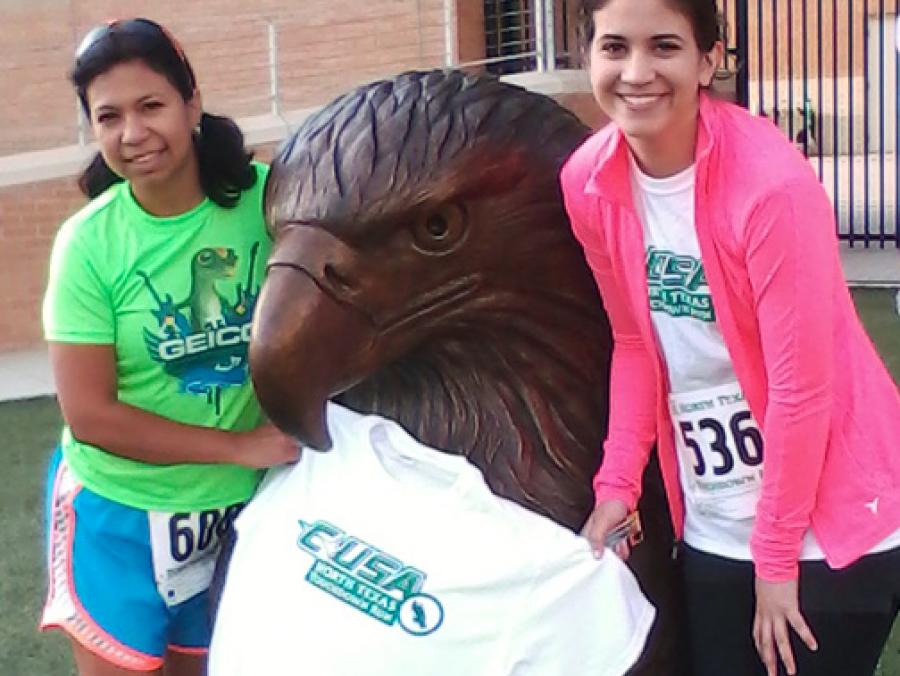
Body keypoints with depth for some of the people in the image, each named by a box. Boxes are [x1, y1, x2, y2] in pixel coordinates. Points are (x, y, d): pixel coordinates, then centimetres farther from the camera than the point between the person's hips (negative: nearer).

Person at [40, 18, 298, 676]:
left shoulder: (264, 197, -12)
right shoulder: (88, 242, -16)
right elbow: (89, 415, -16)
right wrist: (240, 446, -20)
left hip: (239, 507, 3)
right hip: (120, 513, -2)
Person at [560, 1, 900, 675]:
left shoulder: (771, 183, -24)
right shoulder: (588, 183, -7)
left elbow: (801, 384, -19)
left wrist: (778, 559, -13)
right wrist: (617, 483, 0)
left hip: (835, 517, -5)